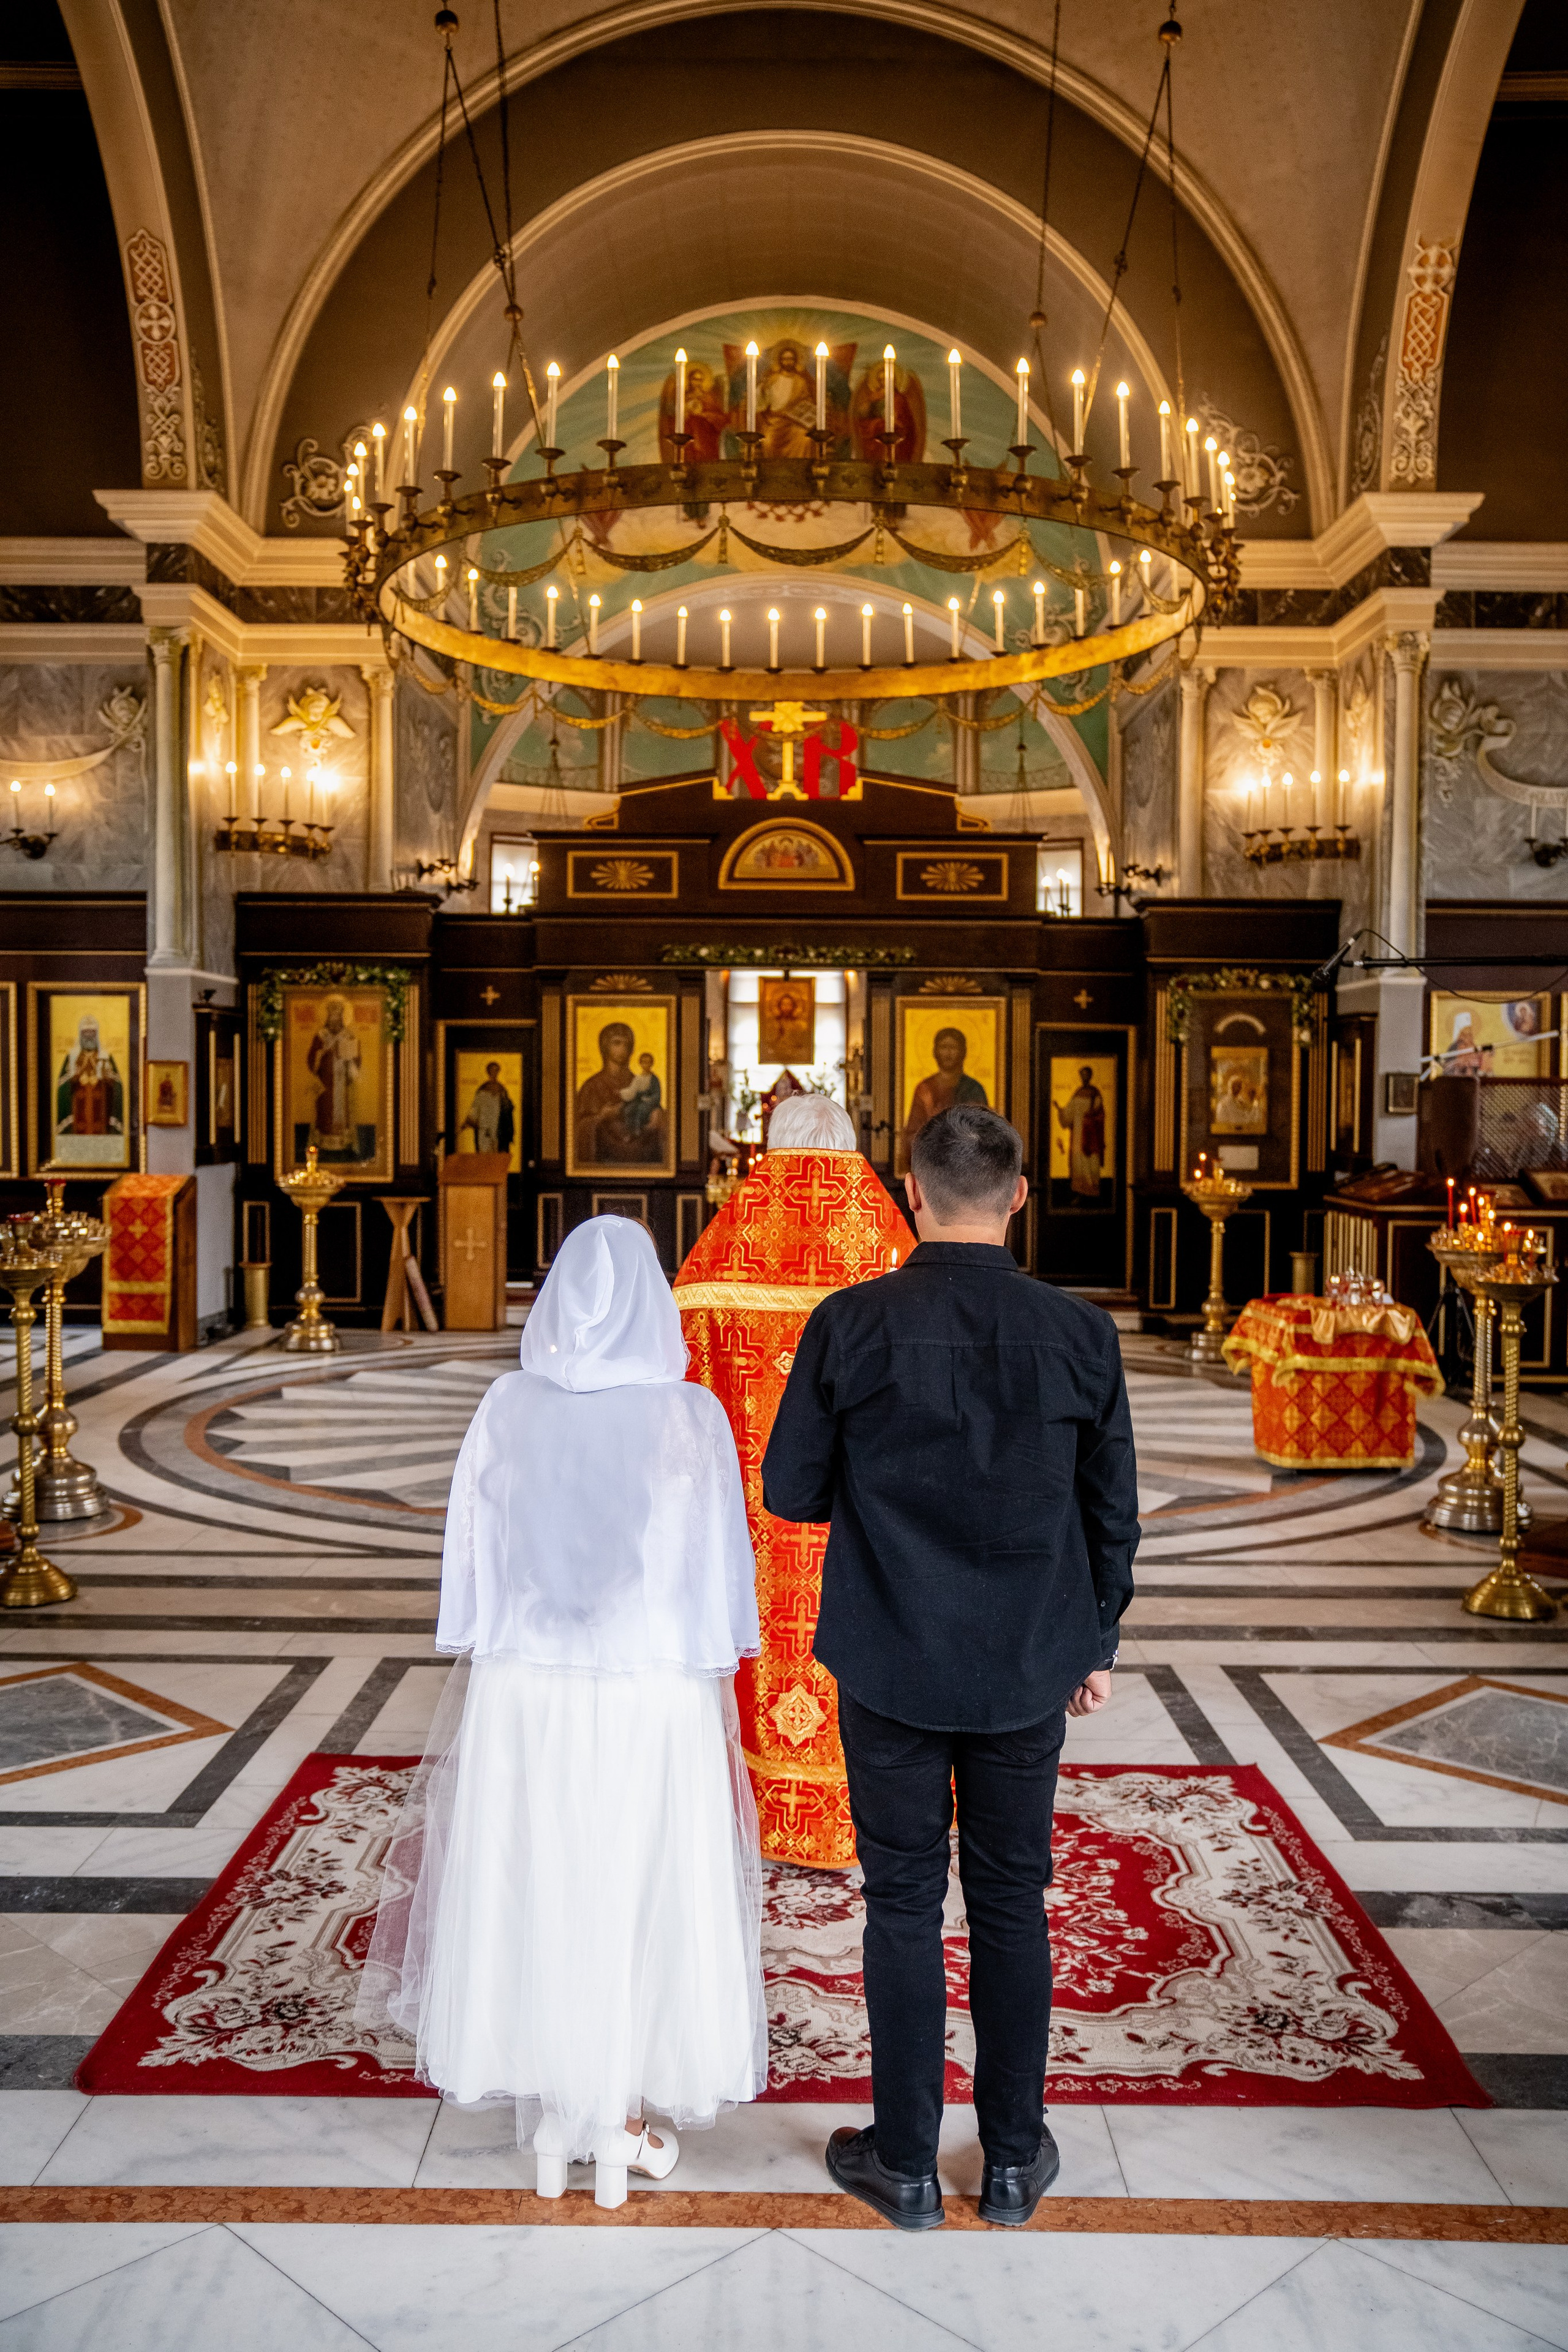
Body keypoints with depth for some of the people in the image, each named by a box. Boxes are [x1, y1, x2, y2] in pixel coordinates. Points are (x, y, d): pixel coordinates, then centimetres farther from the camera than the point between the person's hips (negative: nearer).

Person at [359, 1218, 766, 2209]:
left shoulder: (508, 1408, -8)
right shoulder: (691, 1415, -14)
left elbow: (472, 1560, -2)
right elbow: (720, 1573, -10)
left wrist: (486, 1665, 10)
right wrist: (715, 1688, 4)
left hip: (524, 1694, 2)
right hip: (653, 1702, -2)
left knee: (530, 1896, 17)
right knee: (639, 1903, 15)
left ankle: (552, 2126, 30)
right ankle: (620, 2129, 28)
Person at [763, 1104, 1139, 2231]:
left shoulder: (850, 1324, -14)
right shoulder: (1082, 1332, -8)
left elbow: (790, 1489, -6)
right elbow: (1113, 1511, 1)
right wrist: (1098, 1641, 14)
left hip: (891, 1668, -1)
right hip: (1030, 1669, 2)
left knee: (904, 1904, 12)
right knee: (1013, 1903, 16)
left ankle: (906, 2164, 26)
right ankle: (1016, 2159, 31)